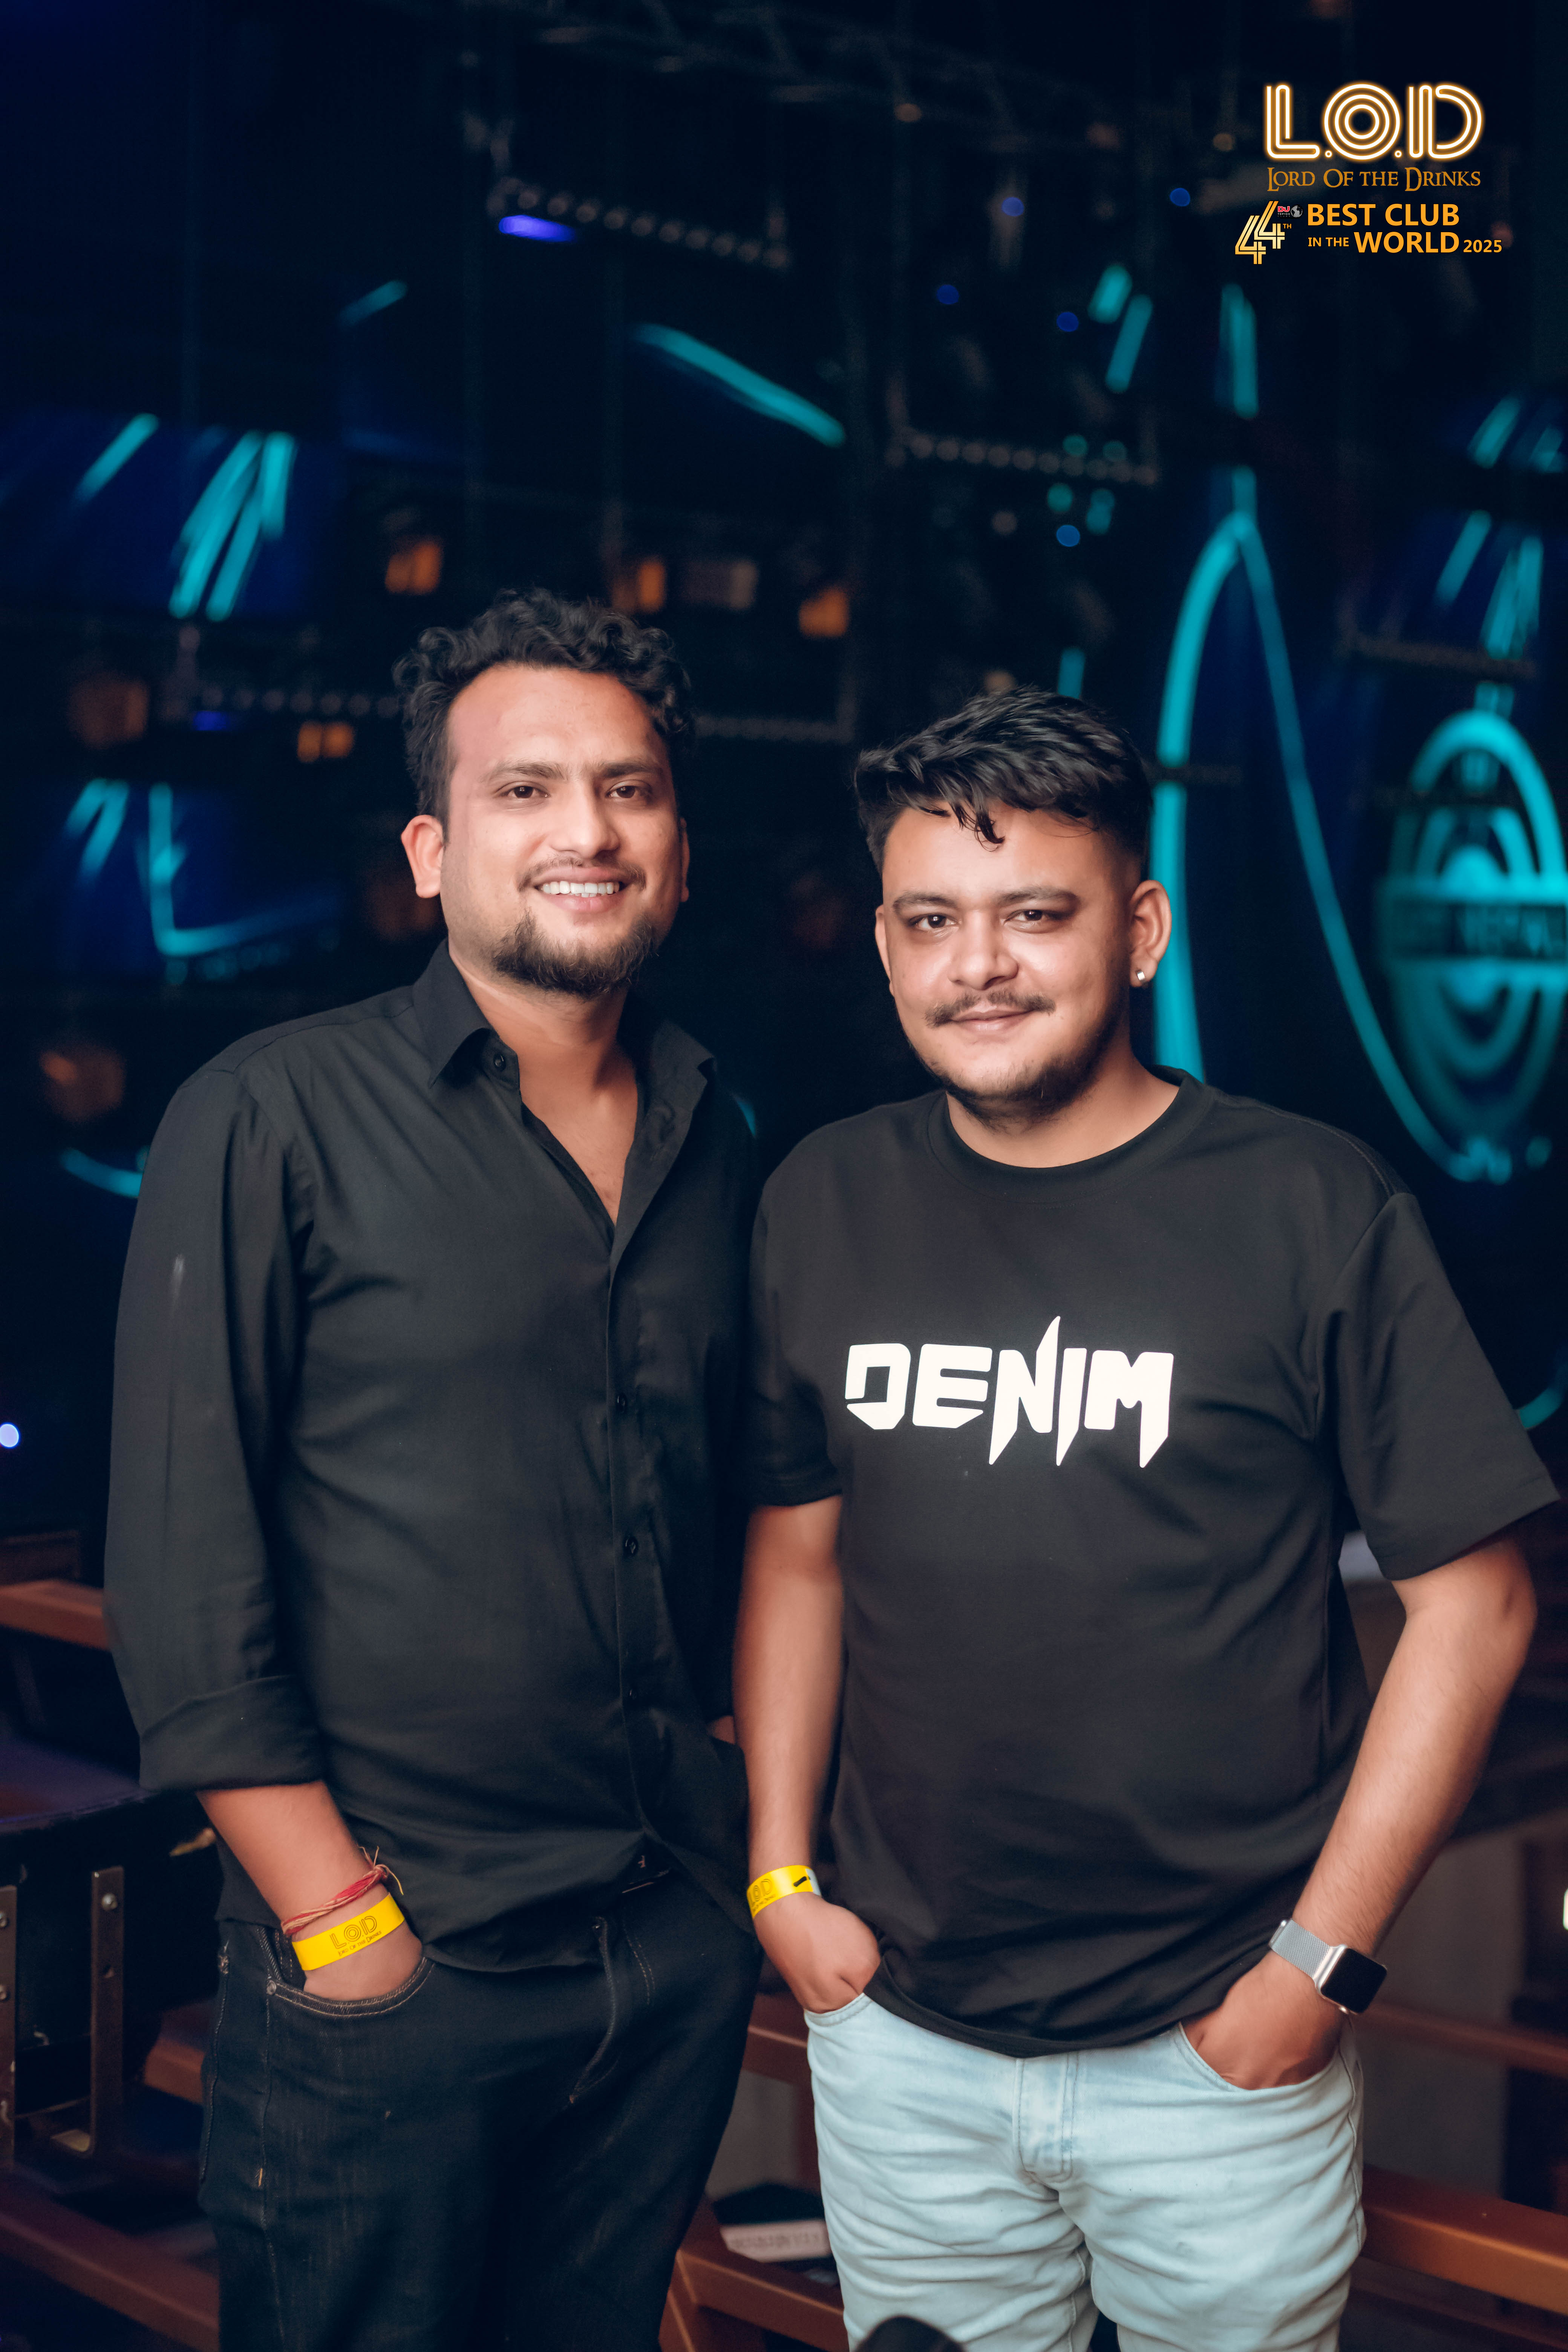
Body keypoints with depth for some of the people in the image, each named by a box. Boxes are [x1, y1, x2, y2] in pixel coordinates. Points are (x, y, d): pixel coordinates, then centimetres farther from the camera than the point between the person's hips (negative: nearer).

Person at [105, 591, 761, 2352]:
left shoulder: (713, 1144, 7)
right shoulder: (275, 1120, -9)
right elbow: (183, 1567, -12)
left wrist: (746, 1836, 9)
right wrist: (343, 1923, -13)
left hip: (680, 1953, 5)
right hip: (392, 1997, -5)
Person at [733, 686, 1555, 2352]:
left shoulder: (1313, 1209, -11)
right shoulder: (824, 1204, 1)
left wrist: (1325, 1956, -10)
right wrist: (779, 1876, 3)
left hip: (1220, 2046, -3)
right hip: (898, 2030, 3)